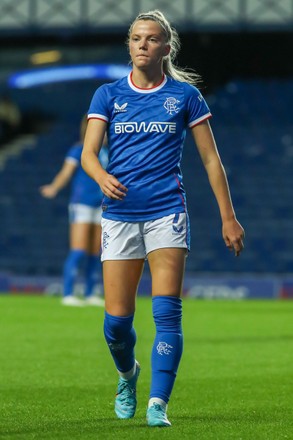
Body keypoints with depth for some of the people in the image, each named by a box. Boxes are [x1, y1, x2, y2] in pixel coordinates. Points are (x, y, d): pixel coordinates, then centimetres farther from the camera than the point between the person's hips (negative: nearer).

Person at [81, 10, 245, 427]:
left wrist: (228, 217, 5)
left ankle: (158, 403, -13)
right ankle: (127, 374, 31)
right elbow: (88, 152, -2)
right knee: (116, 320, 0)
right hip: (119, 213, 1)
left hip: (167, 211, -1)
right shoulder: (108, 94, 8)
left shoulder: (185, 94, 5)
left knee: (167, 312, -14)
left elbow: (210, 159, 8)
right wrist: (102, 177, -25)